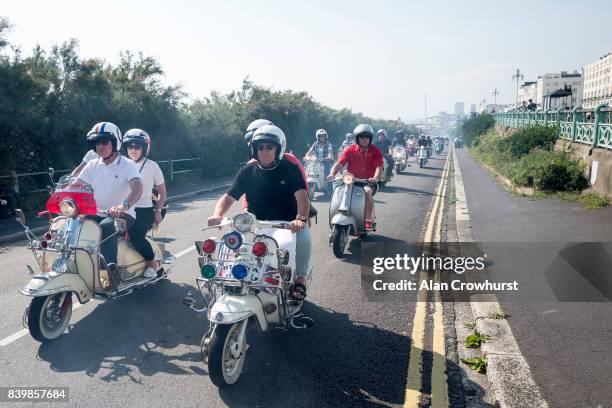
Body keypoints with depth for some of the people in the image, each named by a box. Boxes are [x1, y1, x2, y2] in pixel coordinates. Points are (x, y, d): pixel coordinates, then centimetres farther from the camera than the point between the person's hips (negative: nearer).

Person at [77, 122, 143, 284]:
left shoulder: (128, 165, -5)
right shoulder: (92, 165, 11)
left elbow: (137, 188, -24)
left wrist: (123, 205, -44)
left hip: (123, 215, -5)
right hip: (97, 214, 5)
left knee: (106, 227, -36)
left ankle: (111, 269, -37)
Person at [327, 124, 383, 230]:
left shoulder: (375, 151, 2)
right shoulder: (350, 150, 6)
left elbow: (379, 166, -10)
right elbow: (340, 163, -3)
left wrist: (375, 178, -30)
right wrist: (332, 174, -21)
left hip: (368, 182, -2)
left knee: (367, 192, -34)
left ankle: (368, 219, -23)